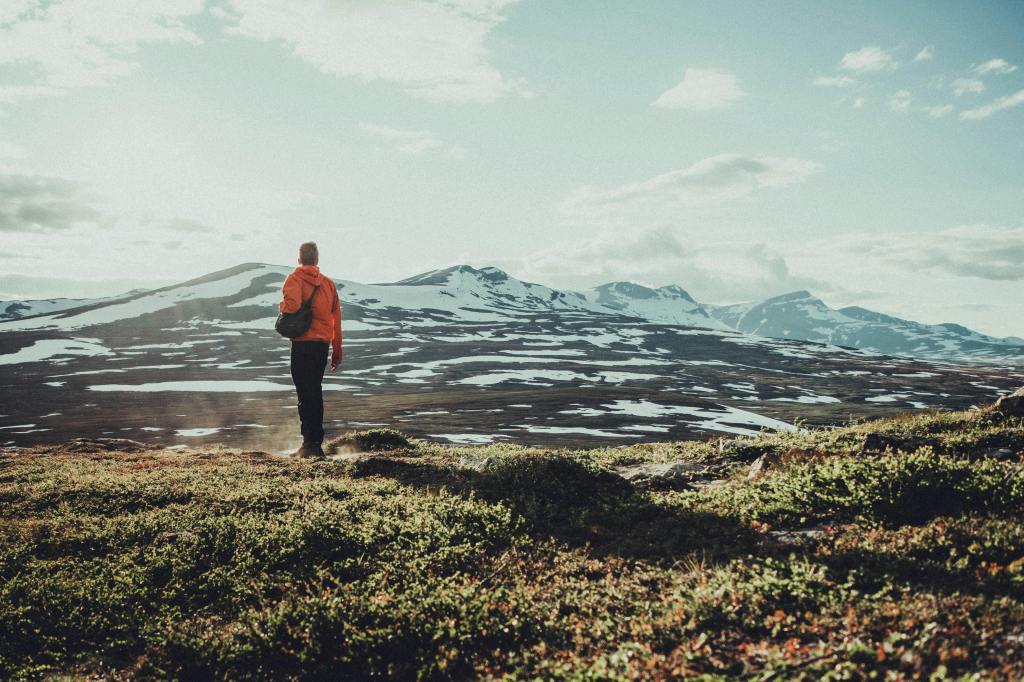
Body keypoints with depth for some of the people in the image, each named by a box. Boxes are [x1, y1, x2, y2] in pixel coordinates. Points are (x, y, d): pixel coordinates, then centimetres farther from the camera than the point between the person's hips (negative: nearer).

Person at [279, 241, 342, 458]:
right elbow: (336, 318, 12)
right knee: (315, 393, 15)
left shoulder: (295, 279, -4)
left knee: (305, 395, -3)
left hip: (303, 343, -5)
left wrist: (281, 306, 0)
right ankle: (316, 444, 19)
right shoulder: (328, 283, 12)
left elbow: (292, 305, -24)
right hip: (323, 344, 5)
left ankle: (310, 444, -6)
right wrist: (337, 351, 17)